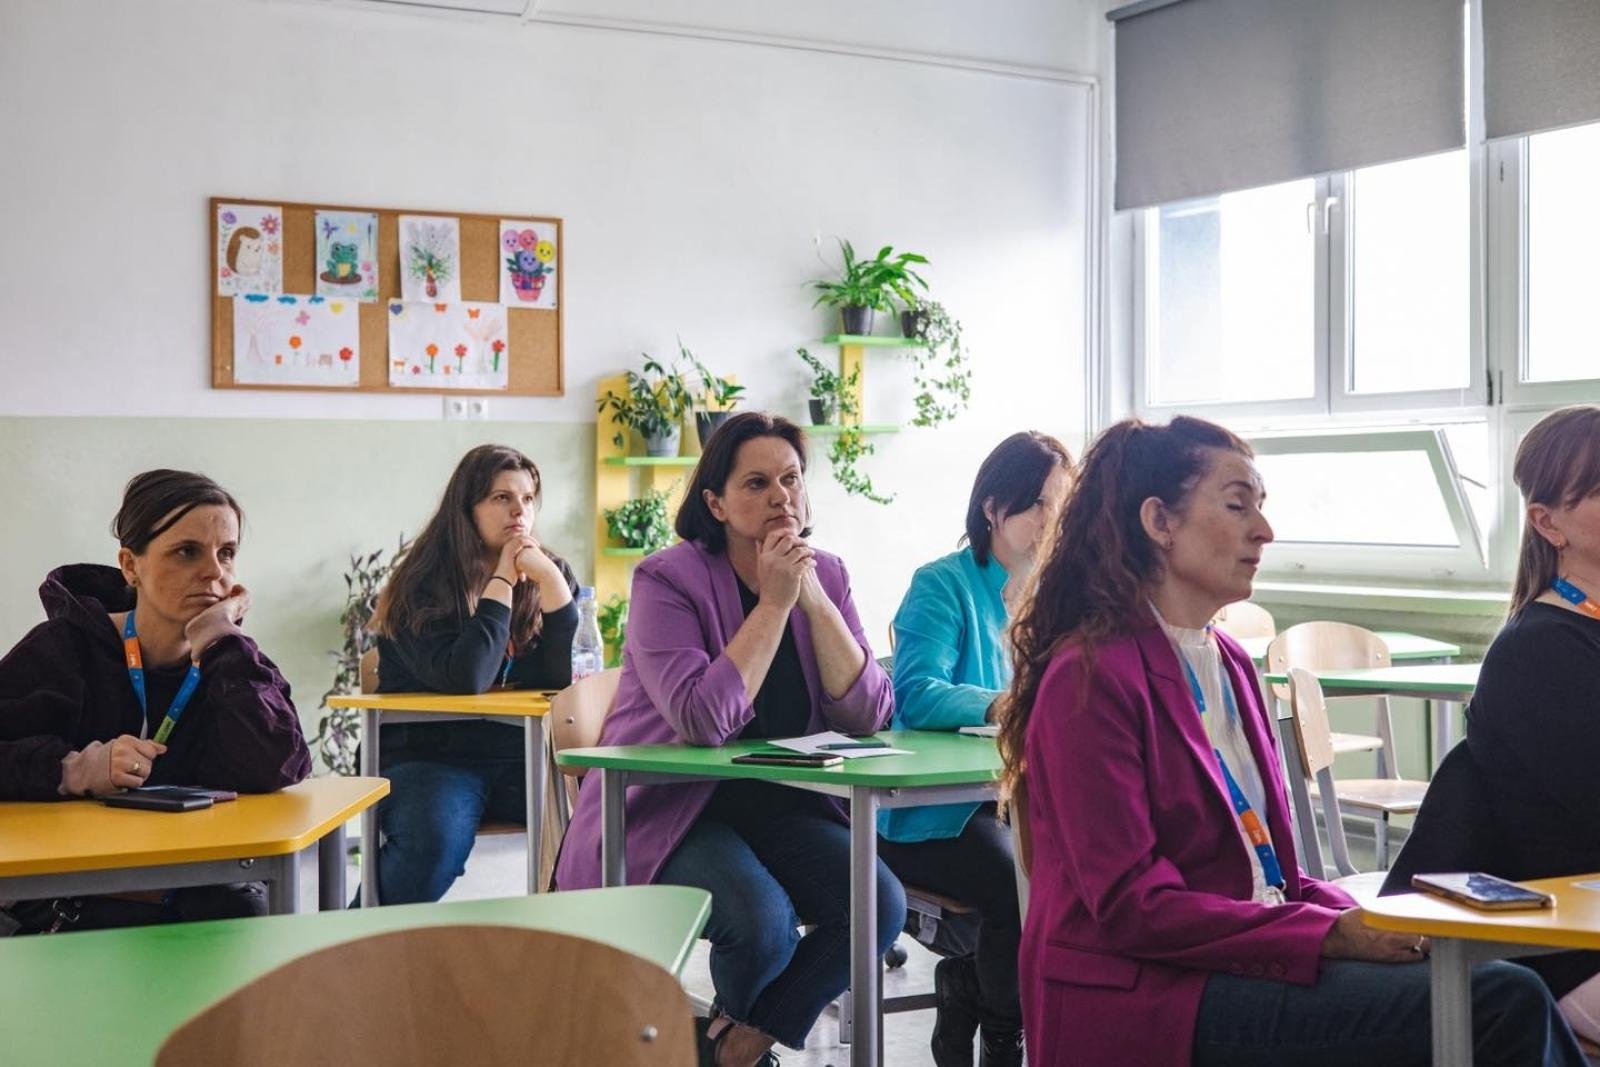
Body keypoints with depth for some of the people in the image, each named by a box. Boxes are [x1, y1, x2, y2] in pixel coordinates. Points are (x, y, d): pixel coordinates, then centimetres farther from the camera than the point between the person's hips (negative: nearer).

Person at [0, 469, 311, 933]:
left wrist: (217, 643, -13)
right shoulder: (66, 648, -3)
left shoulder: (230, 661, 6)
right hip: (73, 906, -4)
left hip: (203, 900, 4)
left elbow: (273, 770, -13)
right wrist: (72, 769, -25)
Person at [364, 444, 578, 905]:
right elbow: (463, 679, -21)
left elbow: (563, 679, -5)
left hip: (523, 755, 3)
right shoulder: (422, 585, -6)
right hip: (429, 755, -3)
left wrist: (550, 582, -15)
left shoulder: (551, 572, 7)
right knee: (436, 842, -33)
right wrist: (502, 582, -13)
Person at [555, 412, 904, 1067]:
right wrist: (774, 603, -21)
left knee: (880, 903, -19)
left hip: (782, 806, 5)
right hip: (670, 810, -5)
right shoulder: (668, 580, -12)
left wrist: (814, 599, -16)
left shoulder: (825, 576, 4)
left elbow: (869, 715, -6)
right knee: (764, 920, -30)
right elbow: (704, 721, -26)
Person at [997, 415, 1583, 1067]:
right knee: (1505, 1004, -21)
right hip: (1145, 999, -8)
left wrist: (1365, 924, -1)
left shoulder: (1227, 664, 17)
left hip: (1246, 957, 8)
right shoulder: (1092, 677, -10)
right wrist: (1330, 936, -18)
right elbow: (1130, 904, -16)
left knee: (1512, 991, -11)